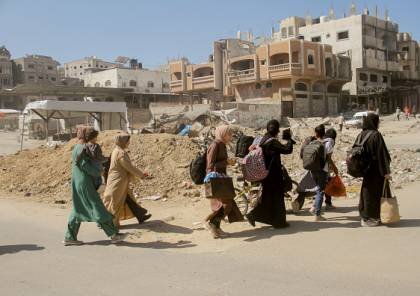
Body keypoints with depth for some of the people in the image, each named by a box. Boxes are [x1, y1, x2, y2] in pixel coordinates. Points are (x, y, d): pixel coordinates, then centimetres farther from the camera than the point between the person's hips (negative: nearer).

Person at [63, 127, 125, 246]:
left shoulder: (76, 148, 17)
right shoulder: (82, 148, -14)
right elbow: (85, 164, -25)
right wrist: (97, 173, -13)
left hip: (77, 184, 10)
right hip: (85, 184, -10)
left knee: (78, 211, 14)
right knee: (98, 208, -8)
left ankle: (69, 238, 16)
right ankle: (114, 235, -5)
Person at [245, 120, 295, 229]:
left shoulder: (264, 140, 7)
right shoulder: (272, 142, -20)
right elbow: (288, 149, -21)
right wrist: (289, 138, -9)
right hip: (274, 174, -8)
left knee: (267, 196, 19)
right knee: (277, 196, 4)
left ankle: (254, 215, 17)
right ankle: (278, 221, 14)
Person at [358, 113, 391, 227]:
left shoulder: (361, 135, 4)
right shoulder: (376, 135, -17)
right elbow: (381, 154, -19)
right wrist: (386, 171, -17)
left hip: (366, 169, 7)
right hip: (376, 170, -7)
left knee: (367, 191, 17)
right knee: (374, 192, 4)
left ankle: (365, 216, 26)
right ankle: (369, 219, 11)